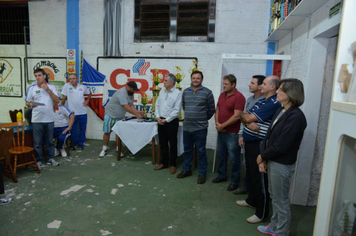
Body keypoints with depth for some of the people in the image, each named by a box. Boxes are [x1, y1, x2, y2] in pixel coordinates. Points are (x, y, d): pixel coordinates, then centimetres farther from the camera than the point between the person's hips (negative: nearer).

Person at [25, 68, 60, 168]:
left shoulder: (51, 87, 5)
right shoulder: (31, 88, 3)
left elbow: (57, 100, -4)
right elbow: (27, 102, 6)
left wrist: (48, 90, -12)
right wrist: (31, 104, -17)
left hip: (49, 119, 1)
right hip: (37, 120, -1)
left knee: (49, 141, 11)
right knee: (37, 142, 4)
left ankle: (50, 158, 23)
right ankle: (38, 161, 15)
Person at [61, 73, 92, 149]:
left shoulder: (83, 87, 2)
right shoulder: (66, 86, -5)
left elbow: (89, 93, 20)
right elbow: (64, 97, -2)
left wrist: (87, 101, 7)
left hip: (83, 112, 2)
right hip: (72, 112, -2)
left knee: (82, 129, 9)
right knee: (73, 130, 5)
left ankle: (81, 143, 24)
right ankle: (73, 144, 22)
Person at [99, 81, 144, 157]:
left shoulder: (130, 94, -3)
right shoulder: (121, 93, -30)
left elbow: (131, 105, -2)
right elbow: (126, 107, -35)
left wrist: (138, 112, -17)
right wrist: (136, 114, -34)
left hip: (120, 117, 7)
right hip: (110, 115, -7)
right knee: (107, 132, 5)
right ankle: (104, 149, 19)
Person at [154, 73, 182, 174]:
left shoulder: (178, 93, -10)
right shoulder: (162, 91, 8)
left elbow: (176, 110, -14)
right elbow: (157, 105, 11)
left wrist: (166, 120, -14)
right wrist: (158, 117, -2)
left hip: (171, 121, -6)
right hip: (161, 121, 6)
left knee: (172, 144, 5)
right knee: (163, 143, 14)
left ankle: (173, 165, 19)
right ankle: (164, 163, 28)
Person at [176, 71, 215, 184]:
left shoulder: (207, 92, -7)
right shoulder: (185, 92, 6)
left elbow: (211, 109, -1)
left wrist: (203, 119, 8)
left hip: (200, 128, -4)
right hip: (186, 127, 5)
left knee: (201, 151, 6)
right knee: (187, 150, 17)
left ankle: (202, 174, 20)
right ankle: (187, 170, 33)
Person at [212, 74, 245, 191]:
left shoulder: (239, 97, -14)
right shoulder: (222, 95, 9)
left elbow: (236, 116, -20)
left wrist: (222, 125, -14)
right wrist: (217, 123, -3)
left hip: (232, 133, -7)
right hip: (221, 131, 7)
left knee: (233, 158, 4)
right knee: (221, 154, 18)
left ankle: (235, 181, 20)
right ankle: (222, 175, 35)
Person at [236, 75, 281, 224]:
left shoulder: (273, 103, -19)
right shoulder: (261, 101, 13)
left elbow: (248, 117, -22)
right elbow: (245, 118, 7)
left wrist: (245, 116, 2)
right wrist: (249, 123, -16)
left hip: (259, 144, -10)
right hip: (250, 142, 10)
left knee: (259, 177, 1)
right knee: (250, 174, 21)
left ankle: (262, 212, 15)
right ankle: (252, 200, 39)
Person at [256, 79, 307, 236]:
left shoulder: (295, 117, -23)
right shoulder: (280, 111, 4)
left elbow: (281, 146, -24)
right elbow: (269, 135, 5)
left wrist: (262, 156, -9)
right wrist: (264, 159, 0)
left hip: (282, 165, -8)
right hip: (272, 161, 8)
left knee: (281, 201, 10)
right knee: (274, 196, 23)